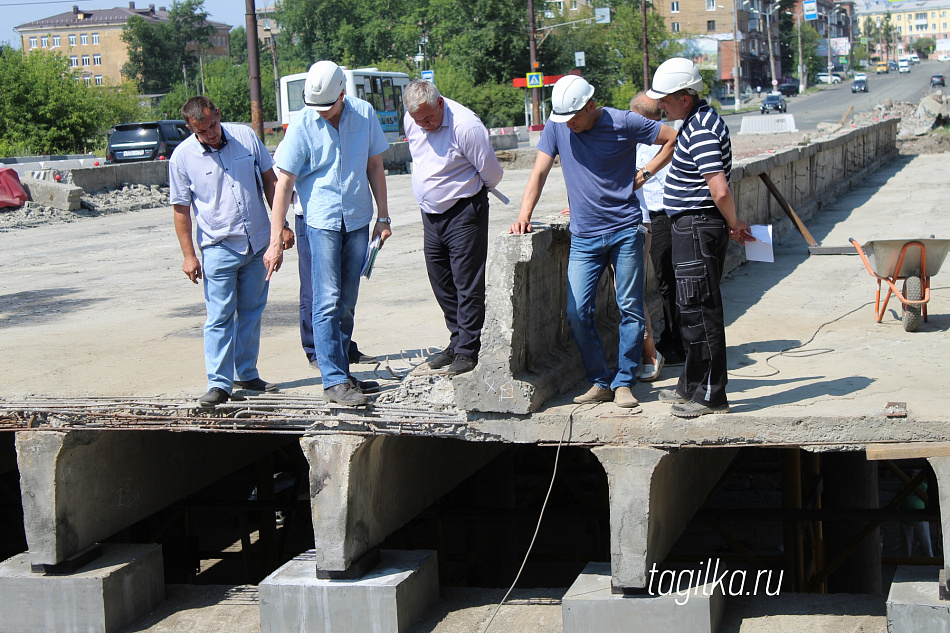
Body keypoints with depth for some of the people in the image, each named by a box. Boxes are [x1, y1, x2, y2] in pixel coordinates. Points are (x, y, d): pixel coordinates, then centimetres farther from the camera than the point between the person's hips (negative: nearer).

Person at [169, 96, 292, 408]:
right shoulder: (182, 156, -7)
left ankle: (246, 374, 23)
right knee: (220, 316, -6)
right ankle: (219, 383, -1)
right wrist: (188, 255, -5)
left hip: (258, 242, 3)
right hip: (219, 246, -3)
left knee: (251, 312, 12)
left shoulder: (246, 136, -1)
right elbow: (181, 209, -2)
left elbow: (269, 180, 8)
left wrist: (281, 225, 5)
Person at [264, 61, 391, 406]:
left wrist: (383, 217, 10)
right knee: (327, 303, -9)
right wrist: (275, 242, -12)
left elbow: (374, 166, 11)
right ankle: (335, 381, -7)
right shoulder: (302, 125, -10)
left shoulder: (364, 114, -1)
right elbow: (284, 184, -9)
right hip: (321, 222, -3)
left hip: (358, 221, 3)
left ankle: (339, 368, 20)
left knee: (347, 303, 9)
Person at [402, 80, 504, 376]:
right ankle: (457, 342, 23)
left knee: (467, 284, -4)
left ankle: (467, 351, 2)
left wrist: (468, 190, 6)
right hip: (430, 214, 7)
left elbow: (492, 173, -12)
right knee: (441, 283, 12)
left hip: (463, 212, -7)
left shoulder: (465, 125, -22)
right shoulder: (411, 121, 1)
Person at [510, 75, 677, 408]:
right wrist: (524, 215, -6)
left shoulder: (623, 123, -6)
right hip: (583, 236, 3)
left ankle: (623, 383, 10)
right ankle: (600, 381, 9)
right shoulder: (557, 127, 2)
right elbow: (539, 172, 4)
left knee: (630, 309, 0)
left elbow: (674, 139, 2)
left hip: (625, 232, -2)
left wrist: (645, 173, -3)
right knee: (577, 312, -5)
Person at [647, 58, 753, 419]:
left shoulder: (701, 131, -20)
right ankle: (692, 386, 28)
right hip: (692, 228, 11)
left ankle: (711, 395, 0)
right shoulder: (698, 122, 14)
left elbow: (720, 190, -27)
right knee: (693, 310, 17)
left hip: (698, 227, -11)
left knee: (700, 311, -5)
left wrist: (733, 224, -13)